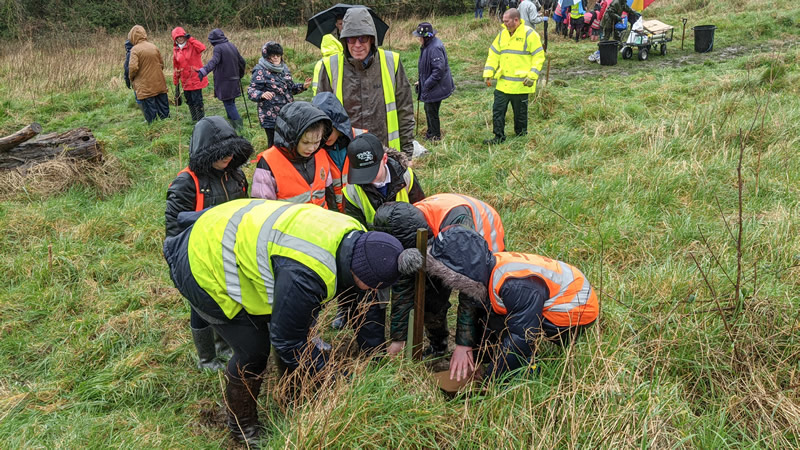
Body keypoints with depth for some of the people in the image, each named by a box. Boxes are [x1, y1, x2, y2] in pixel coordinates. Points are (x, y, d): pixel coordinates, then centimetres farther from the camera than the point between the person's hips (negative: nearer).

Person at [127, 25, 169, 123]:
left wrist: (131, 78, 0)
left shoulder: (135, 49, -11)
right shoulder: (154, 47, 5)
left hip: (145, 87, -5)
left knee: (150, 113, 1)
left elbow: (133, 67, -19)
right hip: (159, 84, 5)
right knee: (164, 110, 12)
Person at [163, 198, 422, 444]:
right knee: (253, 350, -4)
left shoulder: (353, 234, -11)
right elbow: (287, 341, -24)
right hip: (204, 268, -9)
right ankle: (243, 431, 21)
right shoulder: (304, 274, -39)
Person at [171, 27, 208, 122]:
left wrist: (190, 39, -22)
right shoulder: (175, 50, 8)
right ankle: (194, 121, 26)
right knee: (190, 101, 14)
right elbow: (176, 67, 15)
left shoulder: (192, 45, -7)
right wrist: (176, 83, 16)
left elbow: (202, 48, -30)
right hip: (185, 81, 6)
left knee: (197, 101, -5)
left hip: (195, 78, -6)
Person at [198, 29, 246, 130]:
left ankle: (238, 125, -7)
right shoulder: (232, 46, 10)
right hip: (234, 80, 8)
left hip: (224, 82, -8)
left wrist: (203, 71, -45)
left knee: (229, 104, -4)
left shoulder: (218, 48, -13)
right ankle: (233, 124, 22)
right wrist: (240, 75, 32)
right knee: (230, 103, 16)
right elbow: (242, 62, 17)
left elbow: (214, 61, -31)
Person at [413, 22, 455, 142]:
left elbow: (439, 70, -27)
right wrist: (421, 81, 14)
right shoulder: (427, 46, 7)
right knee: (428, 109, 20)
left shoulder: (435, 48, -25)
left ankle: (435, 136, 19)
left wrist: (426, 85, -22)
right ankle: (430, 133, 35)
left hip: (436, 87, -10)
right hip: (429, 85, 10)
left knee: (432, 110, 3)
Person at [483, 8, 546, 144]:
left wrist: (532, 76, -16)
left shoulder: (529, 34, -9)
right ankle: (499, 137, 15)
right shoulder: (502, 34, 9)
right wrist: (488, 73, 2)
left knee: (520, 113, 8)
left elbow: (539, 56, -9)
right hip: (503, 83, 5)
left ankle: (521, 137, 25)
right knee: (498, 110, 4)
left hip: (521, 84, -5)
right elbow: (493, 54, 12)